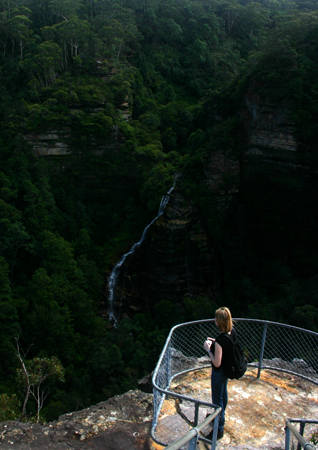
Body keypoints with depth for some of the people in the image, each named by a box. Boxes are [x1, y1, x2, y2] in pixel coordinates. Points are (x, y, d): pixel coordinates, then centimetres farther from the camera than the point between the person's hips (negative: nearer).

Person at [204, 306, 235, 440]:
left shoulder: (220, 340, -37)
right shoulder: (232, 331, -13)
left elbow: (217, 363, -30)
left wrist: (209, 349, -19)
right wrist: (214, 342, 0)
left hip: (219, 372, -8)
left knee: (217, 399, 11)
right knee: (223, 394, 30)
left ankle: (219, 430, 28)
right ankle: (221, 416, 54)